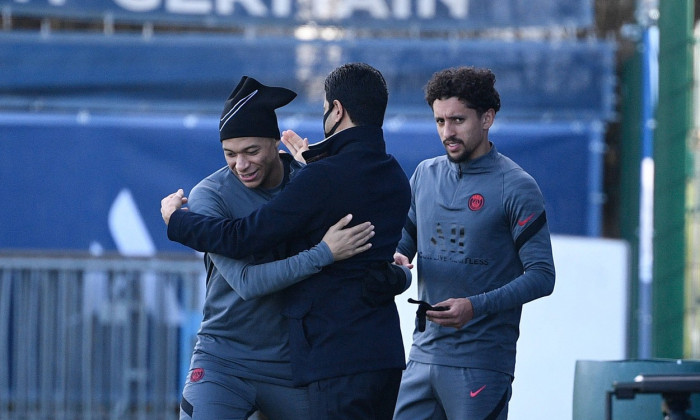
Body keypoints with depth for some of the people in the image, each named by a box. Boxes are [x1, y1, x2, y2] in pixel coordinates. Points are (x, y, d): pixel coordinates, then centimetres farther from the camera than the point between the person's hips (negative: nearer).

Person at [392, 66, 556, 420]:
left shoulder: (516, 188, -6)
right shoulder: (425, 175, 12)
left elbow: (542, 276, -9)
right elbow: (402, 242, 21)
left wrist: (476, 306, -22)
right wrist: (396, 262, -5)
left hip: (482, 362, -5)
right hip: (423, 355, 5)